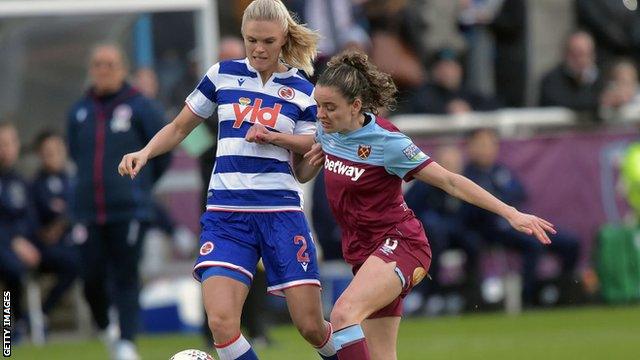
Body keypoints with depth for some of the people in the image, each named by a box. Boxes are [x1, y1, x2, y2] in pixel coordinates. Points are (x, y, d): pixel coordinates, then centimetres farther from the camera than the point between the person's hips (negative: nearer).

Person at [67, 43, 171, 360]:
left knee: (125, 279, -6)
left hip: (129, 211, -3)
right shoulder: (79, 112, 8)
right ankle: (105, 330, 28)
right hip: (89, 211, 3)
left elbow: (163, 152, 4)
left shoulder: (141, 108, -2)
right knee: (93, 279, 3)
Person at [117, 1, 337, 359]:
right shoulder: (223, 75, 7)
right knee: (221, 321, -19)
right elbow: (179, 128, 17)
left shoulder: (302, 90, 6)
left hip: (282, 213, 0)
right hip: (226, 214, 0)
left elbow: (304, 170, 6)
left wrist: (275, 137, -11)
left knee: (311, 326, -2)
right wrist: (144, 153, -1)